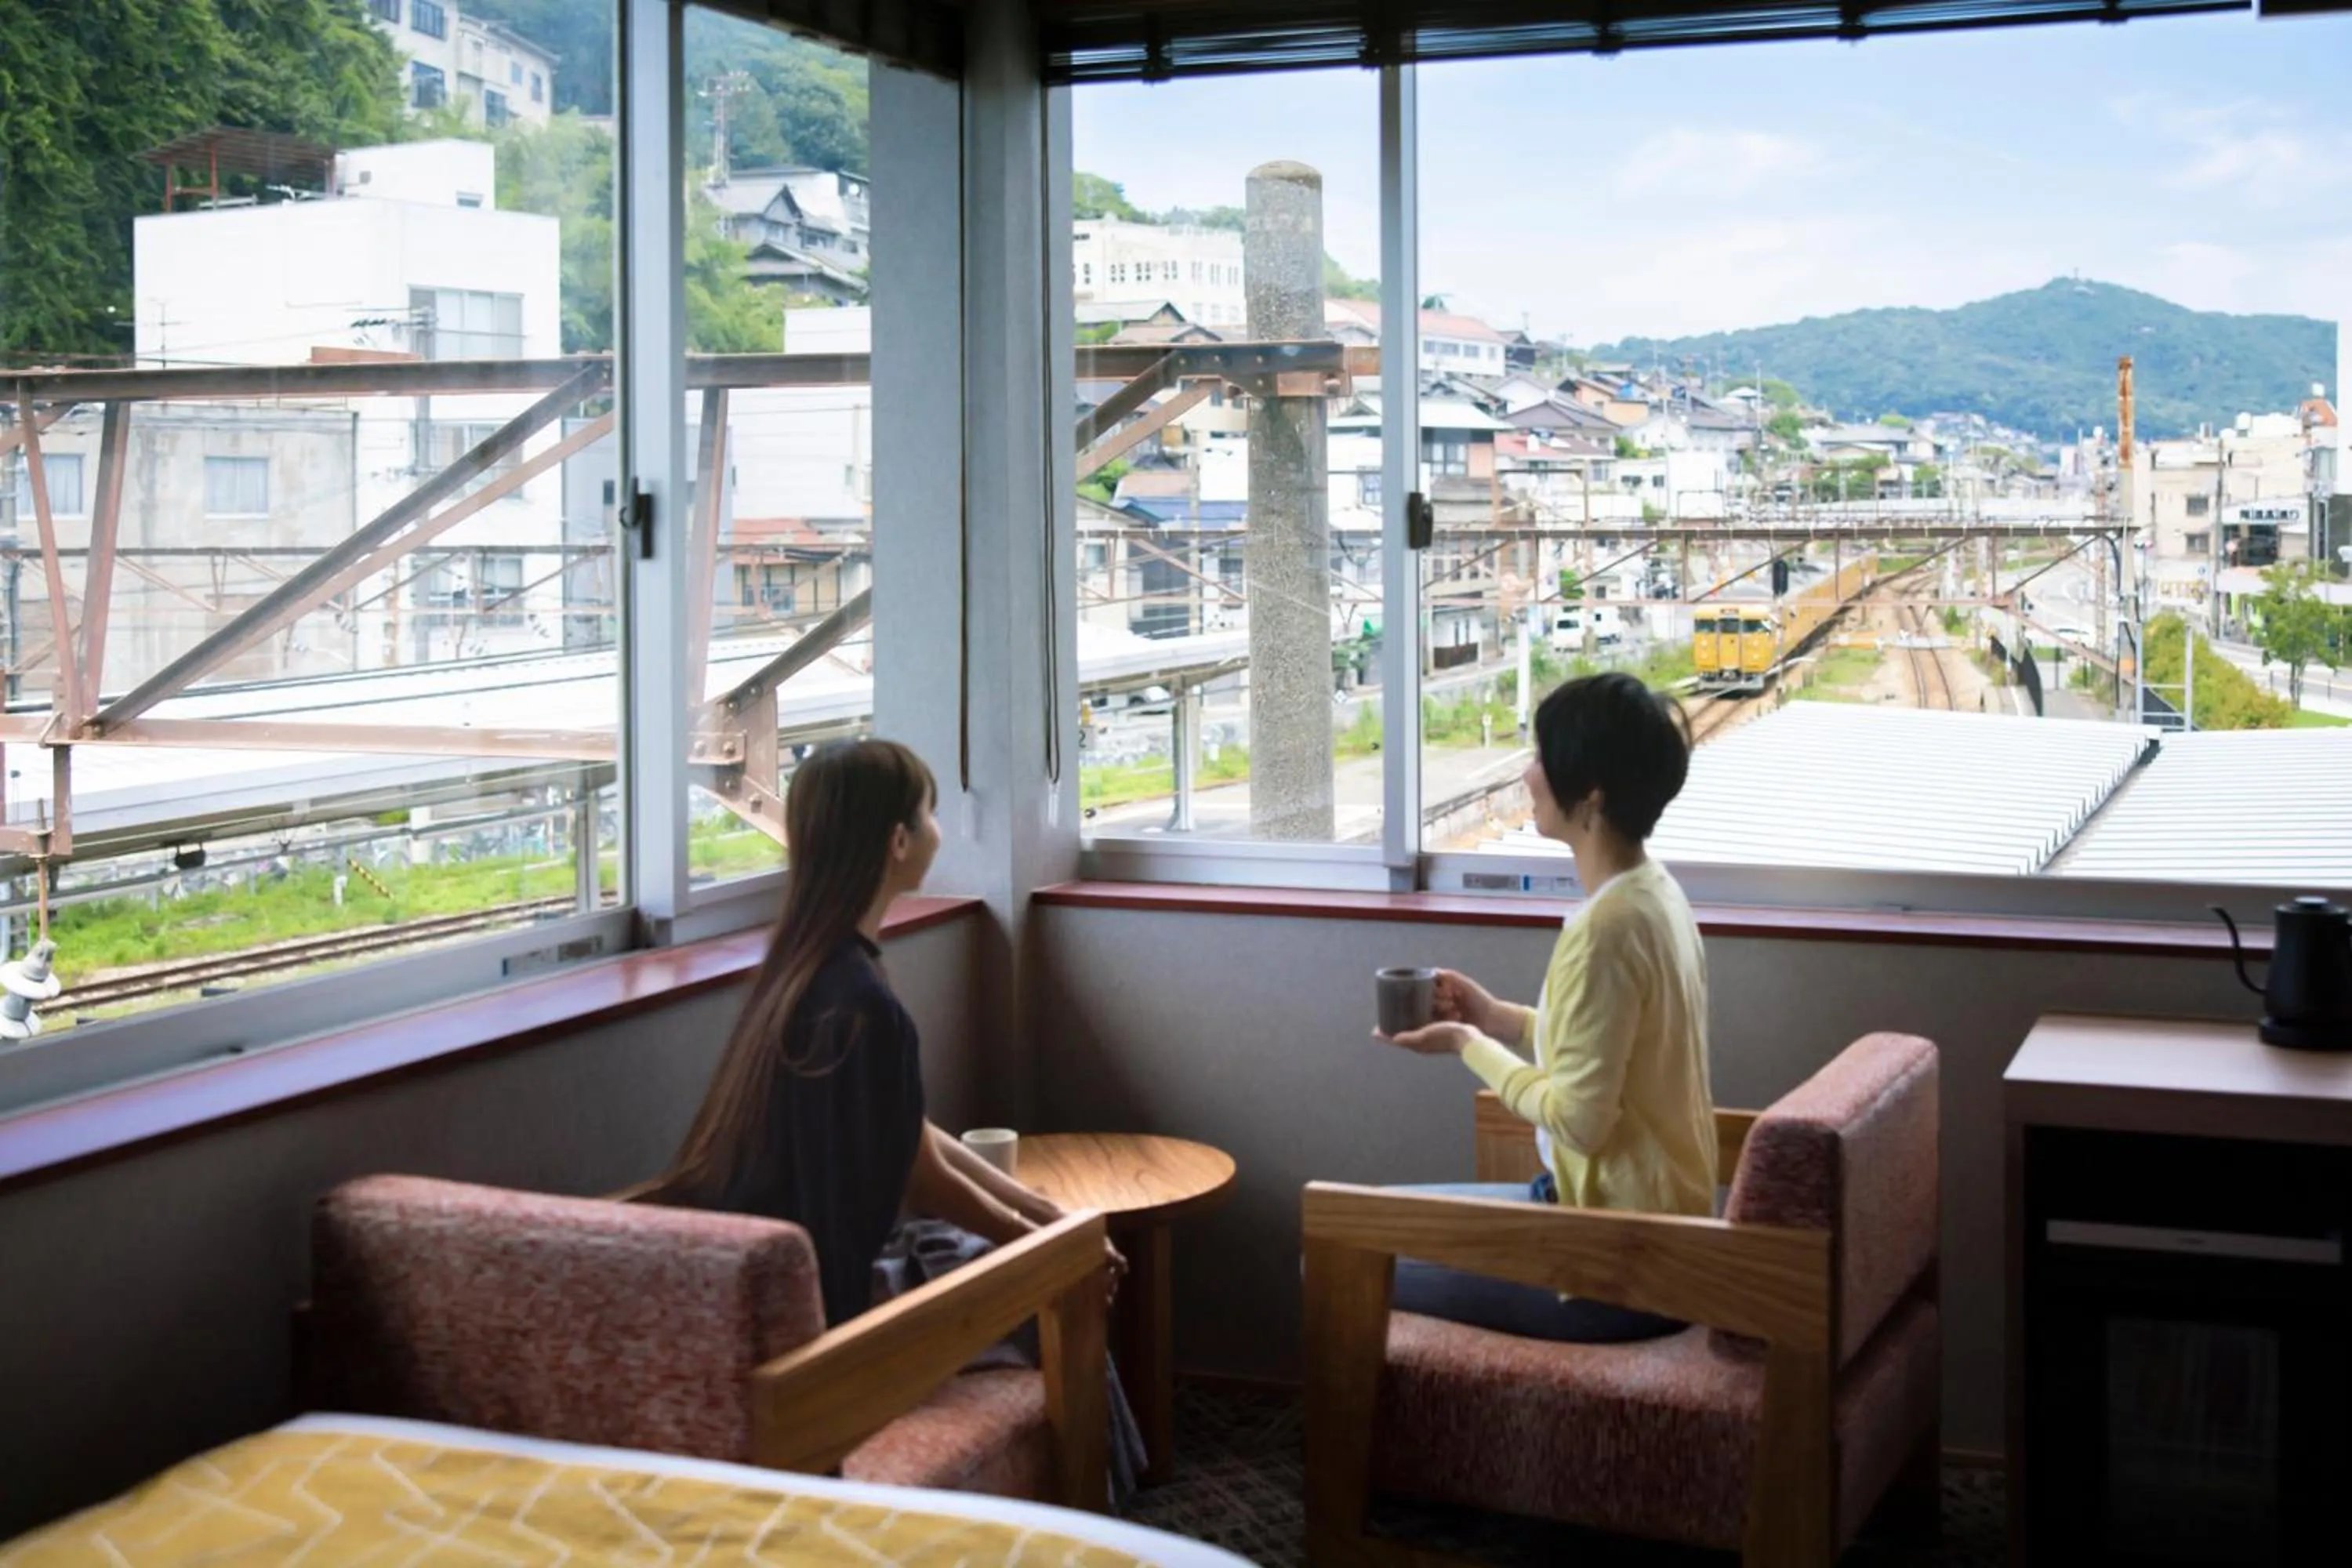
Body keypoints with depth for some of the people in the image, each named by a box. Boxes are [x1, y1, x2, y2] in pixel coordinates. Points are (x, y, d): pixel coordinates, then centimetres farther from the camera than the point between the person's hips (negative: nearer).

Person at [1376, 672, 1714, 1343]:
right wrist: (1499, 1018, 7)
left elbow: (1577, 1118, -22)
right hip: (1652, 1224, 10)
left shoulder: (1605, 928, -24)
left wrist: (1469, 1045, -9)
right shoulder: (1652, 892, 5)